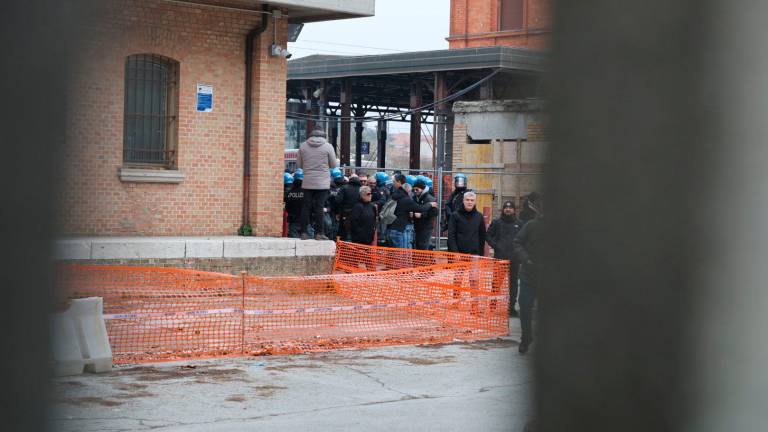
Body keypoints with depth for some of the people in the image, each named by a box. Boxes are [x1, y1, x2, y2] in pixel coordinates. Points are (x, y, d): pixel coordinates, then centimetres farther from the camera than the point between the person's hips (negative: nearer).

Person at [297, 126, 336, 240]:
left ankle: (304, 232, 7)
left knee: (306, 206, 7)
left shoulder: (303, 146, 0)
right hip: (322, 182, -2)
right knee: (319, 207, 0)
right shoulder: (328, 147, -7)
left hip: (307, 182, 2)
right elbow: (333, 165, 0)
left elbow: (299, 164, 8)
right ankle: (319, 233, 1)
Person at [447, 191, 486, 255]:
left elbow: (482, 236, 14)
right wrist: (454, 252, -12)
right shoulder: (455, 215, 2)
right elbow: (451, 235, -3)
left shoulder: (479, 216, 11)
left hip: (475, 254, 3)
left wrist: (481, 254, 8)